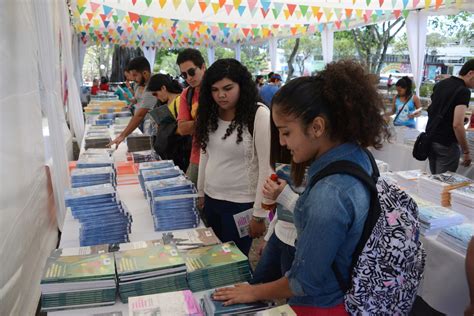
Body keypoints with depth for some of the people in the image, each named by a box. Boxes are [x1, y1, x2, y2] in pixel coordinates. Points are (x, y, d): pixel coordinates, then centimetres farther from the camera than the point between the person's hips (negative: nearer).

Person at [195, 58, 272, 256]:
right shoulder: (211, 114, 3)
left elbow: (266, 168, -16)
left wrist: (259, 214, -14)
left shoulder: (259, 115, -17)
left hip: (241, 204, -6)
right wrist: (200, 193, 14)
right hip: (211, 199, 6)